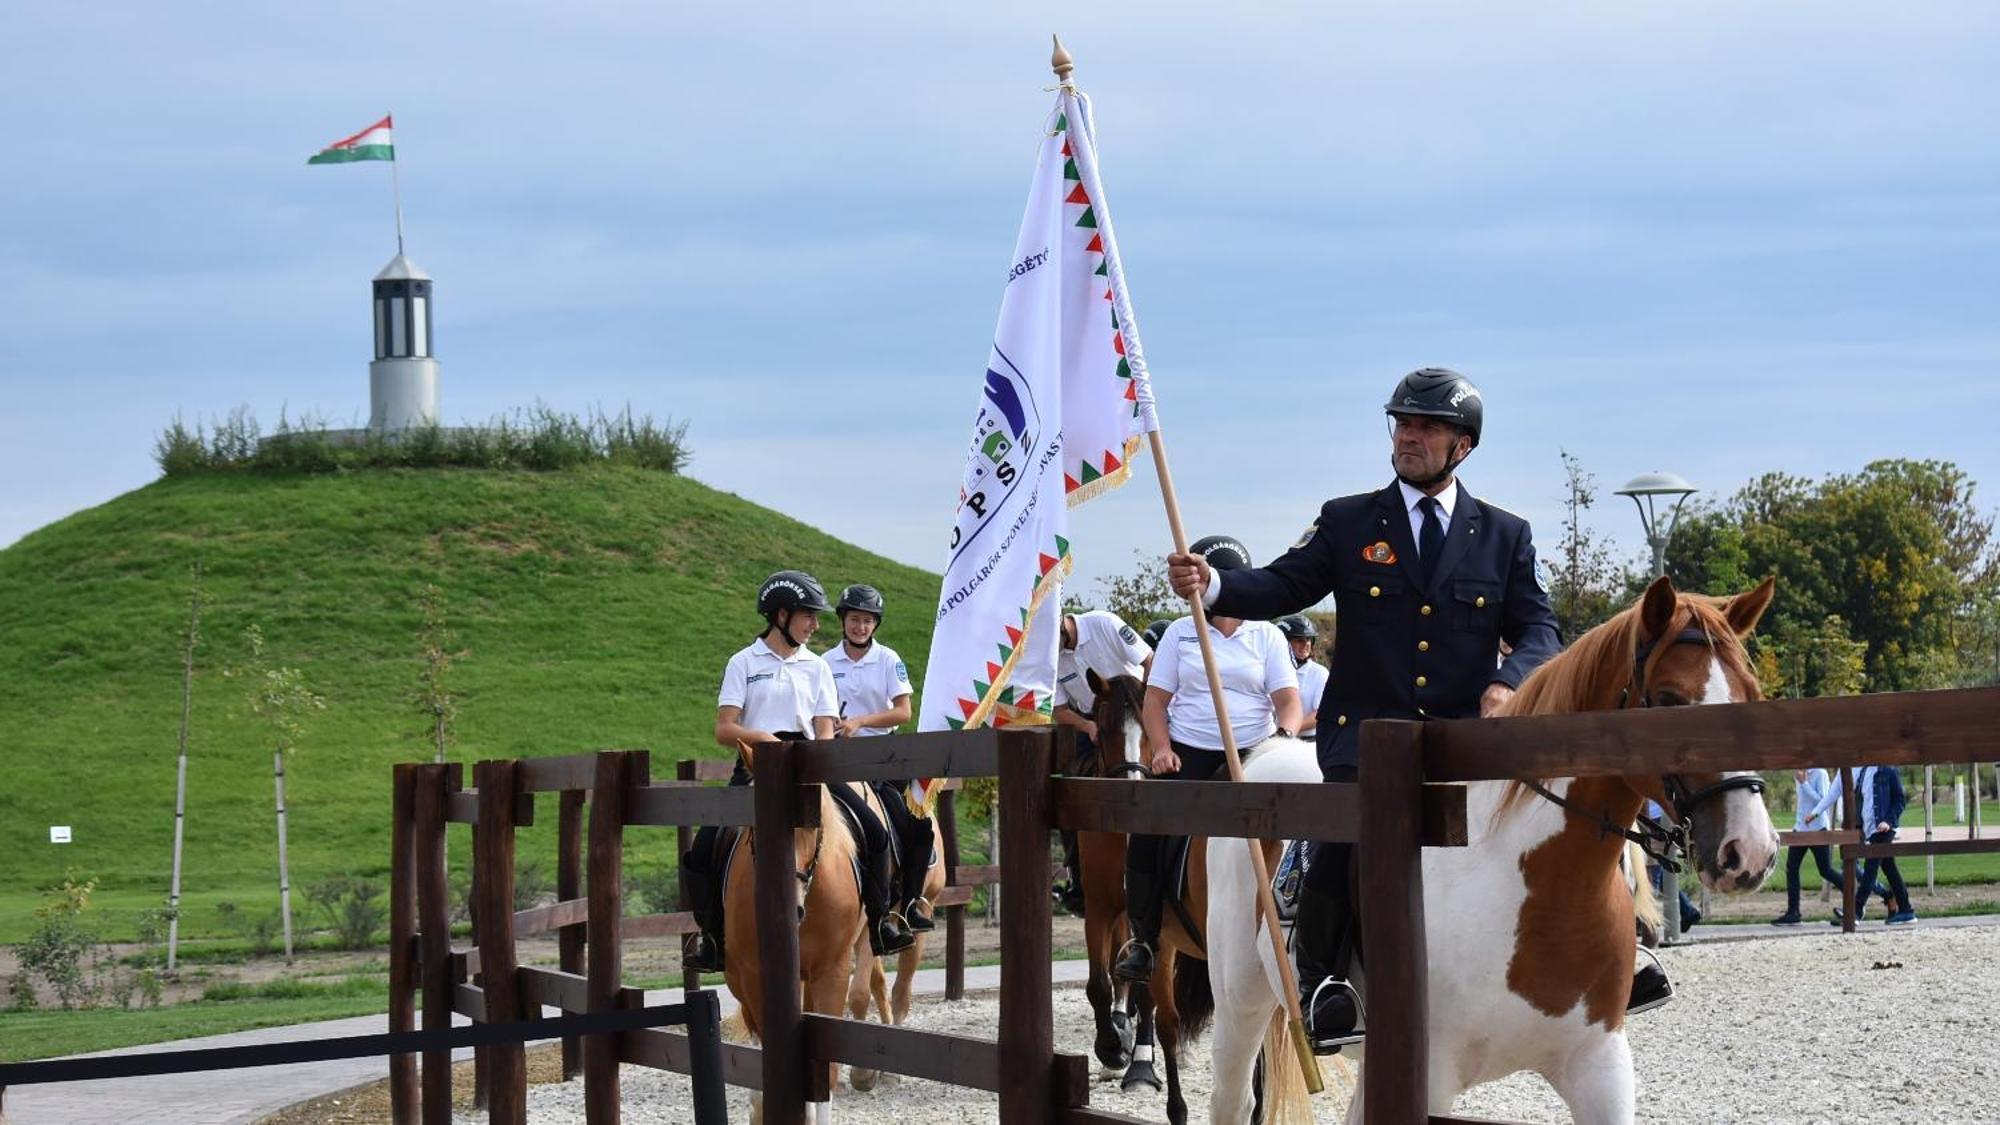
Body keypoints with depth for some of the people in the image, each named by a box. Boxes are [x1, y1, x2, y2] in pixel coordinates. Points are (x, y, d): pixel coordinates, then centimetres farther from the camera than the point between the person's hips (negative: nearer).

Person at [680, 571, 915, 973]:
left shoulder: (816, 667, 14)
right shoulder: (743, 663, 5)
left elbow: (825, 732, 7)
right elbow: (724, 729, -3)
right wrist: (761, 737, -22)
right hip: (755, 764, -2)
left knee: (873, 830, -14)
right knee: (703, 848, -19)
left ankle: (880, 921, -1)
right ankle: (710, 936, -3)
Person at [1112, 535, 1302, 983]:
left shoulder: (1267, 636, 10)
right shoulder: (1180, 633, 11)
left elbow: (1288, 699, 2)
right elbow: (1156, 699, 8)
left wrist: (1284, 734, -19)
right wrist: (1162, 749, -8)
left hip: (1250, 756, 0)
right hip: (1186, 755, 0)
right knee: (1148, 832, -16)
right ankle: (1143, 937, -7)